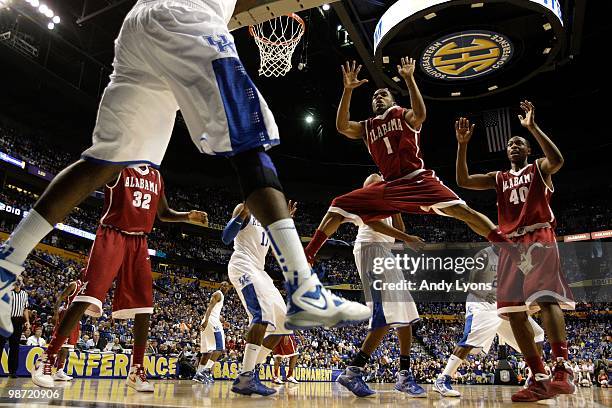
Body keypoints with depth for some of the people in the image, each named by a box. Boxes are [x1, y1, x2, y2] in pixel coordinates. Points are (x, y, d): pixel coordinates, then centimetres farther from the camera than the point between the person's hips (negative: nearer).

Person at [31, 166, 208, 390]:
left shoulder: (156, 177, 16)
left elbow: (163, 213, 23)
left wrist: (188, 216, 9)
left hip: (139, 242, 5)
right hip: (112, 236, -5)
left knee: (144, 306, 0)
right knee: (87, 296, -15)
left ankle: (137, 371, 8)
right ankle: (47, 359, -2)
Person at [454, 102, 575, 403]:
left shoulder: (539, 168, 12)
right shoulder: (498, 178, 23)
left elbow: (557, 160, -14)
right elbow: (463, 180, 9)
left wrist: (532, 126, -16)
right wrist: (463, 144, 1)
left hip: (539, 237, -5)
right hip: (511, 244, 5)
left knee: (545, 297, -27)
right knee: (514, 311, -3)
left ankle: (563, 370, -30)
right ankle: (540, 378, 1)